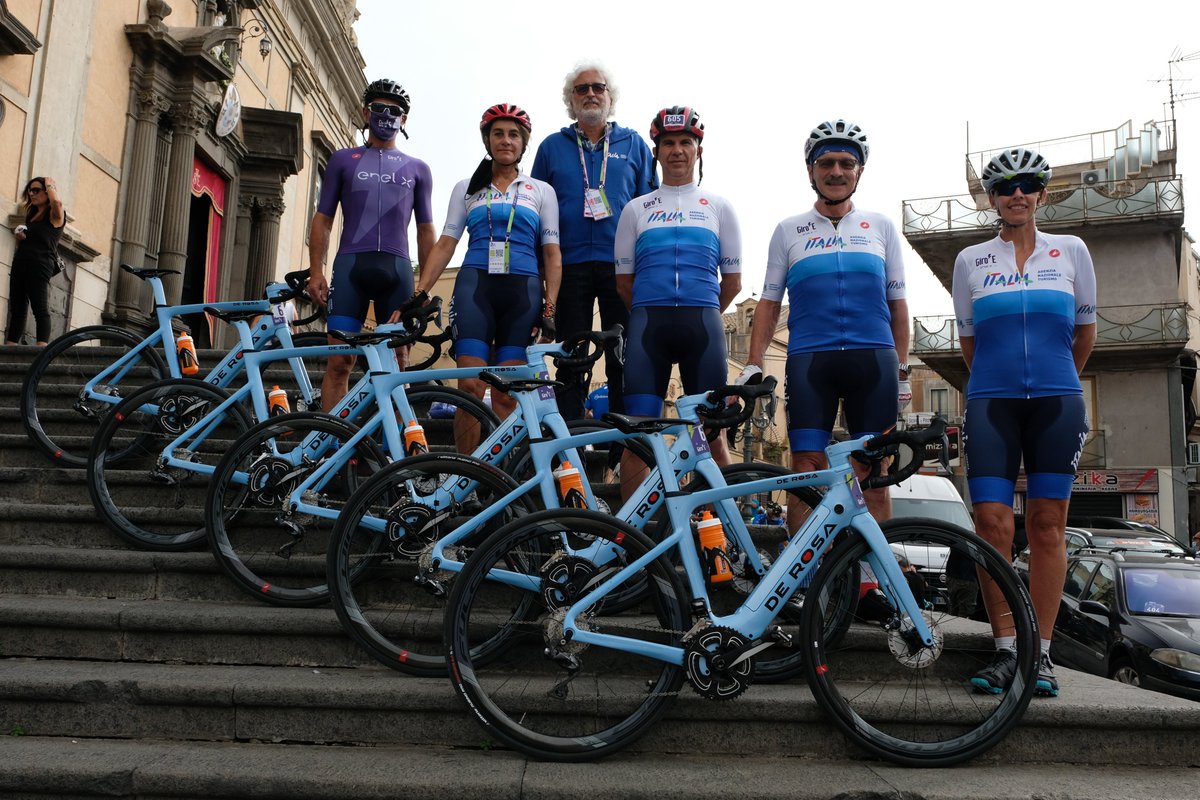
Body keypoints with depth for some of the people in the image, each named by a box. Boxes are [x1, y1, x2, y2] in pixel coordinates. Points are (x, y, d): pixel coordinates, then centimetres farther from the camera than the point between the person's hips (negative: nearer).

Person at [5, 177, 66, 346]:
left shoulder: (54, 216, 1)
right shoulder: (31, 215, 23)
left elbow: (57, 202, -24)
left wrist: (50, 185, -5)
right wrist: (19, 236, 8)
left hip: (40, 265, -8)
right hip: (20, 262, 8)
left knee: (40, 308, -15)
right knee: (16, 309, 4)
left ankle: (42, 346, -22)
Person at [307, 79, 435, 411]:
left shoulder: (417, 169, 19)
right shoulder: (343, 160, 17)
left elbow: (426, 230, 16)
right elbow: (323, 219, 13)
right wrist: (316, 271, 0)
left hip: (397, 268, 1)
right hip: (350, 264, -1)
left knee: (396, 364, 0)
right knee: (339, 362, -8)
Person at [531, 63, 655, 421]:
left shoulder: (634, 145, 13)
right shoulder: (552, 147, 14)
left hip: (622, 267, 0)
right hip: (570, 266, 1)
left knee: (624, 363, -1)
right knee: (570, 365, 1)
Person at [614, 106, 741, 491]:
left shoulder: (719, 206, 15)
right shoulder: (636, 208, 15)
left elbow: (733, 280, 15)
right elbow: (623, 280, 14)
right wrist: (654, 316, 12)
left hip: (702, 325, 0)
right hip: (648, 323, 0)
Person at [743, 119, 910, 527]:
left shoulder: (881, 227, 14)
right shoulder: (789, 230, 13)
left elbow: (897, 304, 15)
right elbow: (769, 304, 11)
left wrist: (902, 371, 10)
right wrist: (753, 365, 2)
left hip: (874, 358, 1)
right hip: (809, 359, -1)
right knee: (806, 474, -5)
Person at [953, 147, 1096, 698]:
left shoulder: (1071, 251, 9)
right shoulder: (971, 260, 9)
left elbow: (1086, 331, 18)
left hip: (1056, 401, 0)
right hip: (991, 402, 0)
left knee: (1047, 524, 1)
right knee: (992, 522, -7)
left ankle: (1041, 653, 9)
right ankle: (1004, 649, 3)